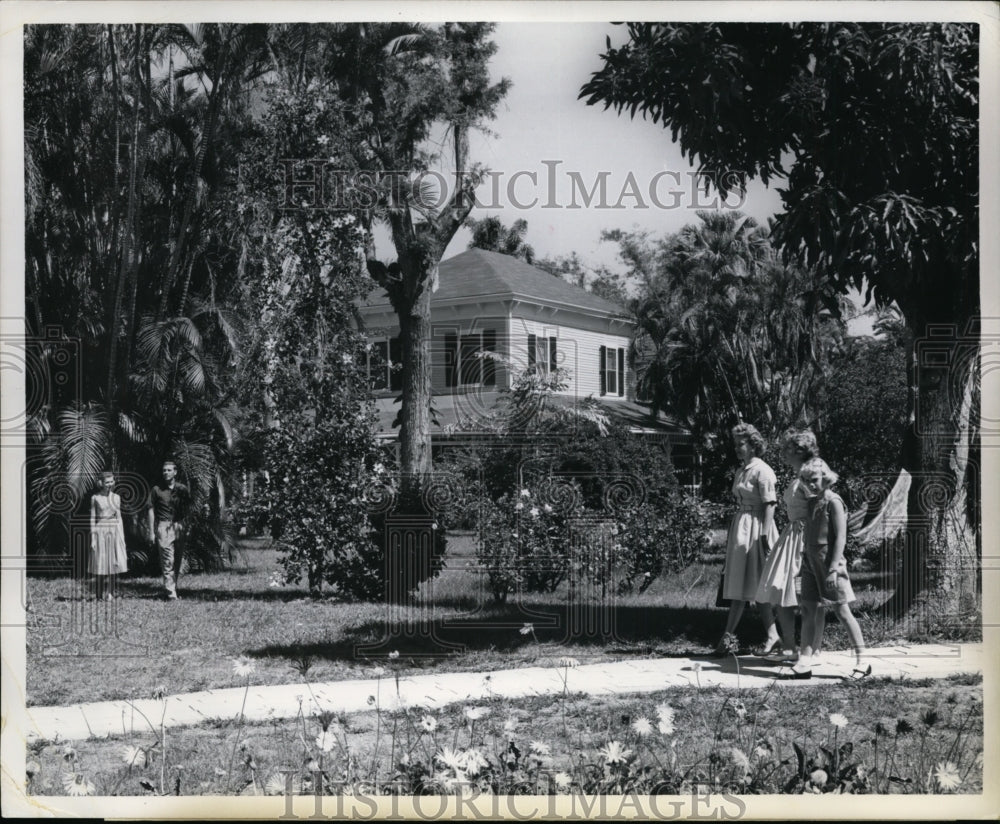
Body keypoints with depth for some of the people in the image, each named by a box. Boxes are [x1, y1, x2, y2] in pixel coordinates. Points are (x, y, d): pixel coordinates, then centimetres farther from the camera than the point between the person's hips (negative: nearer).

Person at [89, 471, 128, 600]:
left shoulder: (116, 498, 10)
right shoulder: (95, 498, 0)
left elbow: (119, 518, 12)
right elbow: (92, 519, 0)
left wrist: (122, 537, 8)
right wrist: (93, 538, -5)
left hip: (115, 532, 3)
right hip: (100, 532, -3)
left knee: (114, 563, -3)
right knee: (101, 564, -1)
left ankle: (110, 592, 6)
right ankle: (100, 595, 5)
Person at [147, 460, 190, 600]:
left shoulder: (182, 489, 9)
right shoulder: (157, 490, 2)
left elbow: (187, 508, 15)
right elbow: (151, 510, 3)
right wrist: (151, 532, -2)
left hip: (179, 526, 3)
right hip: (163, 527, -3)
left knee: (178, 560, 6)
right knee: (167, 561, -9)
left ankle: (173, 587, 17)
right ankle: (171, 593, -12)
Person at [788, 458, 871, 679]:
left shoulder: (833, 502, -11)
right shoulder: (811, 502, 11)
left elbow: (840, 538, -15)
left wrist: (833, 568, -19)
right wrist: (804, 556, 11)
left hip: (829, 562, -7)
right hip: (811, 562, 7)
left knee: (842, 611, -3)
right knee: (808, 611, 4)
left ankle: (862, 662, 4)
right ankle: (804, 662, 5)